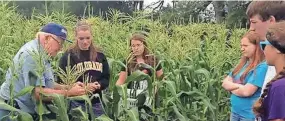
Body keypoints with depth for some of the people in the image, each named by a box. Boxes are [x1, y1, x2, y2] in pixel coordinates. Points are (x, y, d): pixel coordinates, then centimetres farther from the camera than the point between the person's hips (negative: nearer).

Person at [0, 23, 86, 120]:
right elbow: (38, 93, -27)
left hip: (26, 110, 9)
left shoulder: (41, 54, 9)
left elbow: (48, 84, 7)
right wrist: (69, 93, -22)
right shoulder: (31, 54, -22)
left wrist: (70, 87, -6)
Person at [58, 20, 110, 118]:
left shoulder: (100, 55, 8)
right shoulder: (68, 56, -5)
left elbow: (106, 78, 10)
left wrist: (99, 85, -12)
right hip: (76, 103, -4)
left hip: (96, 103, 4)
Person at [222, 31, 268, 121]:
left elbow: (246, 91, -24)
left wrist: (231, 87, -5)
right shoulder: (242, 64, 7)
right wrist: (239, 86, -13)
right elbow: (225, 83, 6)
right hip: (234, 111, 7)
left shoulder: (262, 67, -17)